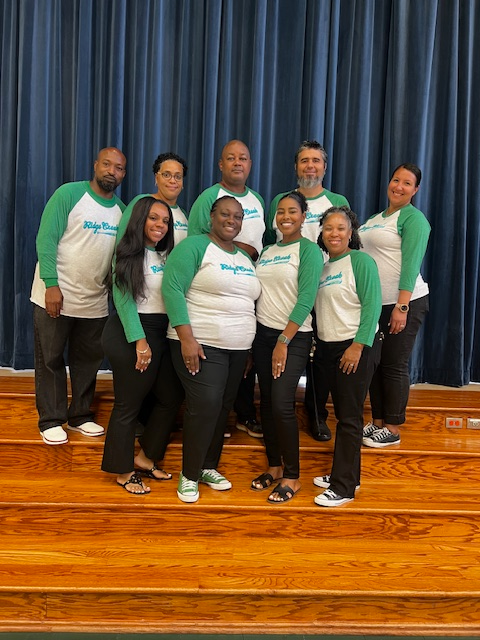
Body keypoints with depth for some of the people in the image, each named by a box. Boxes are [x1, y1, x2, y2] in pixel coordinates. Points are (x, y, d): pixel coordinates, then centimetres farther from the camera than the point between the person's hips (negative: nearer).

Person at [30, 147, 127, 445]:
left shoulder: (122, 210, 5)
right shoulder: (69, 193, -9)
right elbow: (46, 240, -13)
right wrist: (51, 284, -20)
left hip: (95, 302, 5)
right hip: (55, 296, -5)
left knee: (88, 361, 12)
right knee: (50, 360, 5)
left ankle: (80, 415, 27)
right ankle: (51, 420, 17)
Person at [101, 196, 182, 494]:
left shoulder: (166, 255, 15)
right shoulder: (128, 254, -5)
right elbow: (124, 299, -12)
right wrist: (140, 340, -18)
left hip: (162, 333, 8)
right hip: (133, 334, -7)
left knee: (170, 398, 10)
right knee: (129, 404, 1)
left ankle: (145, 458, 27)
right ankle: (124, 472, 17)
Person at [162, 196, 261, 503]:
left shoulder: (246, 257, 16)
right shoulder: (195, 246, -6)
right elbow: (173, 289, -15)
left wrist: (250, 347, 15)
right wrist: (186, 338, -21)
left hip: (238, 348, 7)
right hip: (200, 345, -7)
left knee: (223, 409, 12)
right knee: (205, 407, -12)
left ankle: (208, 467, 28)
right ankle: (189, 475, 6)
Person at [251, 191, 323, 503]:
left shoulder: (309, 250, -6)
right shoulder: (267, 251, 13)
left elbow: (306, 299, -14)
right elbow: (258, 294, 12)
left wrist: (284, 341, -18)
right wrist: (251, 337, 4)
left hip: (294, 337, -6)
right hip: (263, 333, 6)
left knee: (282, 404, -11)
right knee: (266, 404, 8)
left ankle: (292, 477, 4)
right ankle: (274, 466, 23)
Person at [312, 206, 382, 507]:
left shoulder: (361, 261, -9)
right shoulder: (321, 265, 12)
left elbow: (372, 305, -15)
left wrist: (358, 346, -21)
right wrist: (316, 342, 8)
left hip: (356, 347, -7)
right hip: (328, 347, 7)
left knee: (350, 417, -3)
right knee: (341, 413, 14)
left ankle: (344, 487, 3)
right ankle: (344, 474, 25)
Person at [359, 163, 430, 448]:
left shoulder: (413, 218, -6)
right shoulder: (374, 219, 16)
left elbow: (411, 264, -15)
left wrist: (402, 307, -23)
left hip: (404, 303, -7)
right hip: (373, 303, 7)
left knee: (394, 366, 0)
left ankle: (393, 429, 11)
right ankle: (377, 421, 23)